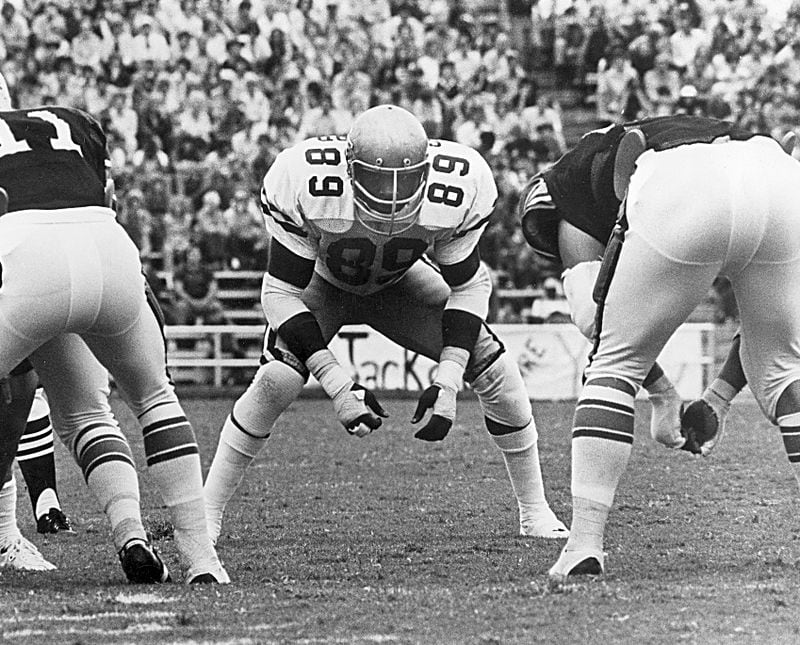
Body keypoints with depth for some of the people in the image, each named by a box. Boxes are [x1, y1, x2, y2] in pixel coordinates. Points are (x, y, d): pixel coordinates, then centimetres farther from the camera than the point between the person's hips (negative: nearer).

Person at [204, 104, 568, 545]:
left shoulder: (458, 188, -33)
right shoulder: (307, 186, -40)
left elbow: (468, 286, -18)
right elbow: (281, 293, -30)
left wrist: (447, 383, -29)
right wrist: (337, 386, -37)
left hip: (397, 283, 2)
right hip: (322, 282, -2)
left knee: (495, 370, -11)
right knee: (277, 381, -27)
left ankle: (534, 512, 8)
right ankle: (206, 515, -12)